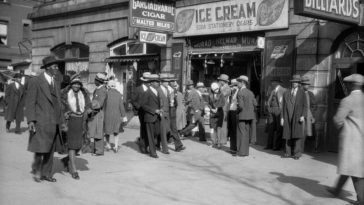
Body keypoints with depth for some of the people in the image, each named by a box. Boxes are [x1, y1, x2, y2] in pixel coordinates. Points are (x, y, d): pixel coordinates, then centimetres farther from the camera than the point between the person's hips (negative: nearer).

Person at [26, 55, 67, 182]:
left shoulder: (55, 84, 15)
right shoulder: (35, 81, -4)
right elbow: (30, 102, -8)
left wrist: (61, 122, 14)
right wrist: (30, 120, -16)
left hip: (54, 123, 6)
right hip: (41, 123, -6)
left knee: (50, 151, 9)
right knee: (40, 149, -6)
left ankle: (46, 173, 18)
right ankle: (36, 169, 18)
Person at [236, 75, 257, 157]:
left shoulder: (240, 93, -13)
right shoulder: (250, 92, 9)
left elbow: (241, 106, -20)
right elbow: (255, 104, 6)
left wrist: (237, 111, -2)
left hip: (243, 116, -7)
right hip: (250, 115, 7)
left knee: (241, 134, -2)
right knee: (247, 134, 13)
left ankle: (241, 152, -1)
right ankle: (246, 151, 20)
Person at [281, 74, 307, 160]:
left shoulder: (302, 93, 5)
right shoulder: (286, 93, 12)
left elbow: (305, 105, 1)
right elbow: (283, 106, 11)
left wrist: (303, 116, -12)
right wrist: (282, 117, 6)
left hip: (297, 117, -3)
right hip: (288, 116, 3)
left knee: (297, 134, -6)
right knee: (288, 134, 2)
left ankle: (297, 153, -2)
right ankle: (289, 152, 8)